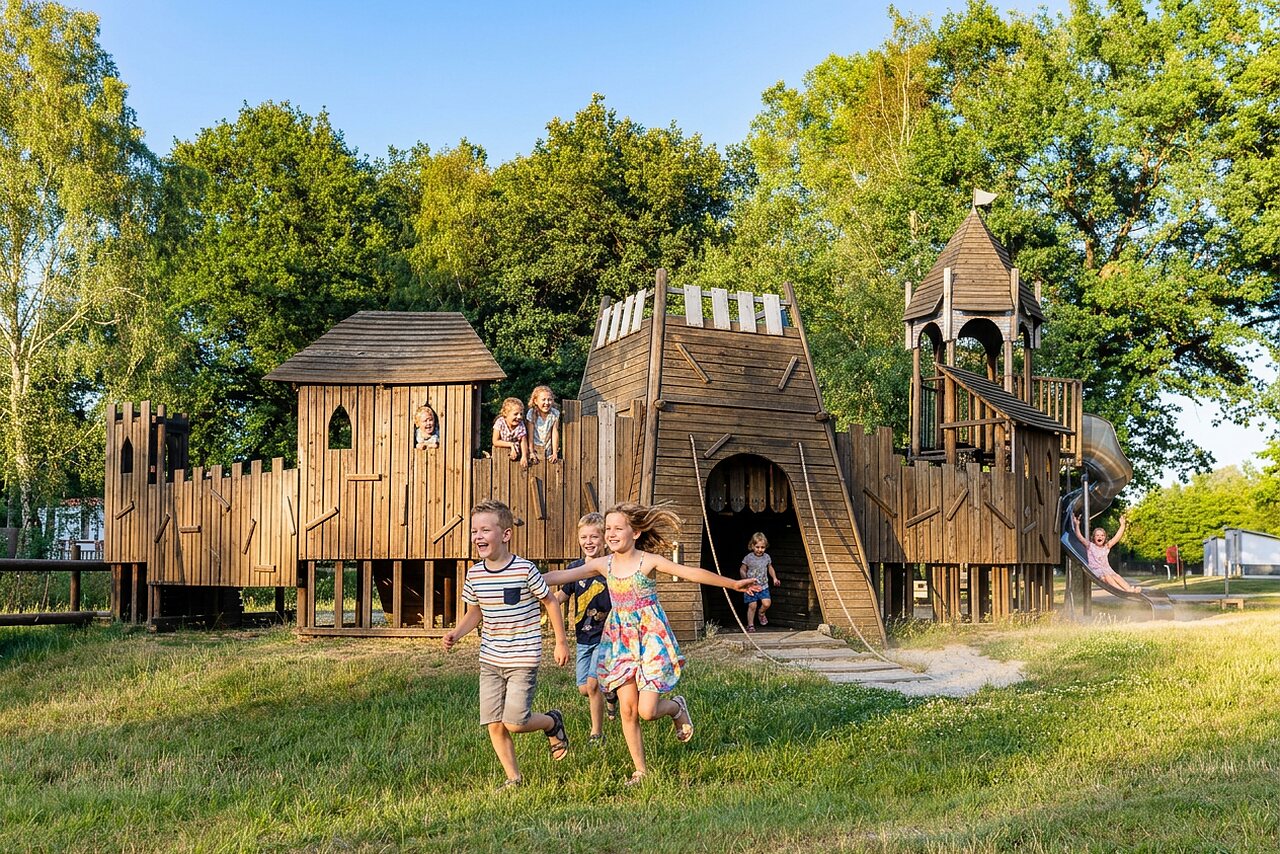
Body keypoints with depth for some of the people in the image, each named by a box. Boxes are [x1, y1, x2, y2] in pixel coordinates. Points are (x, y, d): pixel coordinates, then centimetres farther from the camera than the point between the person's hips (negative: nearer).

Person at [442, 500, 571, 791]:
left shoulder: (524, 570, -14)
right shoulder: (474, 574, 0)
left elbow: (550, 602, -1)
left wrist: (561, 642, 3)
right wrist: (455, 634, -5)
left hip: (523, 660, -5)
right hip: (490, 660, 5)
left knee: (514, 722, -9)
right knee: (494, 725, 4)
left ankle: (552, 722, 22)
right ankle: (513, 777, 22)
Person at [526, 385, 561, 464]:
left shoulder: (555, 413, -6)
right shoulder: (531, 414, -10)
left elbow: (555, 433, -7)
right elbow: (531, 434, -8)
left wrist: (555, 453, -11)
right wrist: (531, 452, -13)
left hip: (549, 450, 1)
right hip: (536, 449, -1)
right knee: (533, 462, -18)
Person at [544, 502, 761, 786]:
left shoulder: (649, 561, -10)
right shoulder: (603, 565, 2)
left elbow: (691, 573, -14)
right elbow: (562, 576, 2)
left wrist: (733, 583, -17)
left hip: (651, 640, -4)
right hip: (621, 642, 4)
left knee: (647, 711, -9)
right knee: (627, 708, 0)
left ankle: (676, 707, 27)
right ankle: (640, 770, 14)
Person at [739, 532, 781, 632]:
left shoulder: (767, 557, 2)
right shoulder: (748, 558, -10)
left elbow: (770, 568, 18)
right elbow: (742, 570, -1)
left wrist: (774, 578, 8)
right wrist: (745, 579, -15)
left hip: (763, 586, 3)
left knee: (767, 603, -11)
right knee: (752, 605, -4)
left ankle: (761, 614, 22)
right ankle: (750, 625, 12)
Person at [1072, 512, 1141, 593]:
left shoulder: (1106, 547, 20)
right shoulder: (1090, 546, 7)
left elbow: (1117, 537, 18)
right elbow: (1079, 537, -4)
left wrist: (1122, 525, 16)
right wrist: (1077, 525, -14)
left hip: (1106, 569, 5)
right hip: (1095, 570, -5)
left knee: (1116, 576, -26)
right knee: (1107, 577, -34)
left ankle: (1129, 589, -48)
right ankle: (1121, 590, -54)